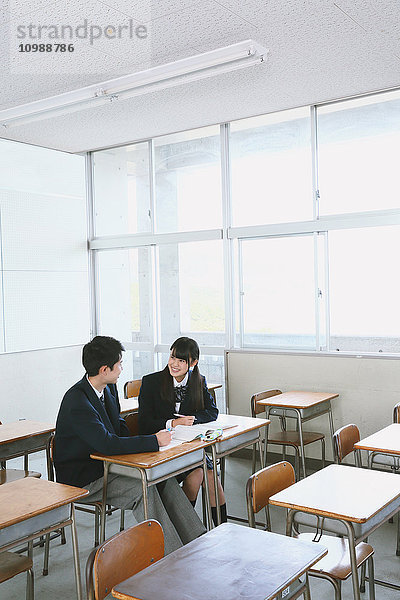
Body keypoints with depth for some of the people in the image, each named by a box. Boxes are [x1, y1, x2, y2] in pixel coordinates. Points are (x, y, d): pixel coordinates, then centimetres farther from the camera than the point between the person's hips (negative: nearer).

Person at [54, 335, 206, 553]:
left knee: (164, 477, -9)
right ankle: (169, 554, -16)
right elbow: (107, 444, -34)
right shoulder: (76, 401, -27)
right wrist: (154, 441, -26)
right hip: (82, 480, -8)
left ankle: (195, 542, -5)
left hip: (106, 465, 8)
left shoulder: (108, 388, 2)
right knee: (142, 488, -26)